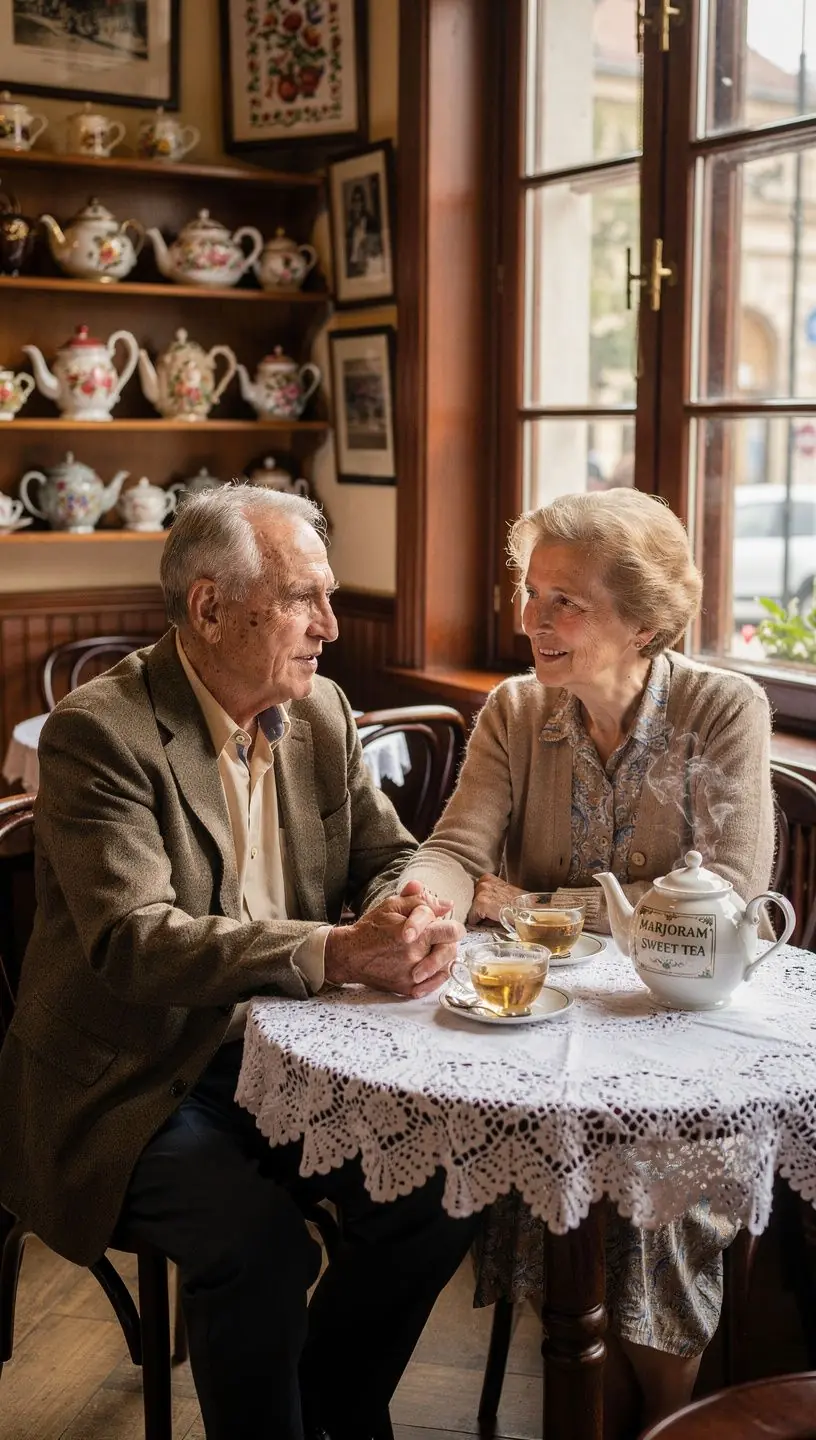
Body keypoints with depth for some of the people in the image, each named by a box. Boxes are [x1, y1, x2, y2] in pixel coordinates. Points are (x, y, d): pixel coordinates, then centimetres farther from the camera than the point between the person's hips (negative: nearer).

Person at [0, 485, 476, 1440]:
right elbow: (134, 940, -26)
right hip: (136, 1082, -6)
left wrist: (410, 917, -16)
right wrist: (337, 954, -36)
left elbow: (388, 858, 10)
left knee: (442, 1193, -10)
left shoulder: (320, 713, 4)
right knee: (258, 1244, -27)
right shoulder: (100, 731, -17)